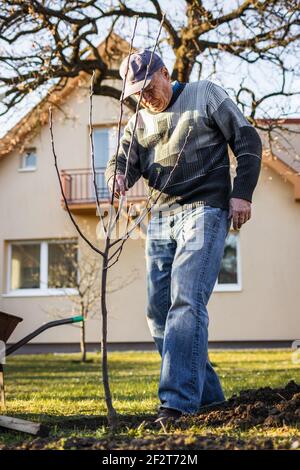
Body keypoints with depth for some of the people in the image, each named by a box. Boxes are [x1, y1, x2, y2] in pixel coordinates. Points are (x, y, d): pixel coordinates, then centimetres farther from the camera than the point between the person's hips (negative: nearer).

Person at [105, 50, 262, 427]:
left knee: (186, 302, -19)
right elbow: (123, 160, 7)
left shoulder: (205, 94, 5)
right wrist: (117, 176, -18)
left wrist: (241, 193, -7)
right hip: (160, 219, 7)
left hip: (204, 211, -6)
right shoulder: (138, 121, 19)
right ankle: (207, 393, 14)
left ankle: (178, 400, -18)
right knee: (158, 312, 4)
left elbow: (247, 140, 3)